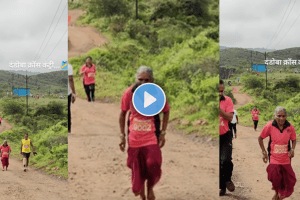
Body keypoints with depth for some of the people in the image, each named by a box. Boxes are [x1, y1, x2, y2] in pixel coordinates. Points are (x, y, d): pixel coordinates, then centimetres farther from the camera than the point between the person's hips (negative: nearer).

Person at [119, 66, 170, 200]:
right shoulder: (129, 93, -11)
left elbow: (166, 112, 5)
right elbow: (123, 114, 3)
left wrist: (163, 133, 0)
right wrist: (122, 136, 2)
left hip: (151, 137, -1)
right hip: (134, 138, 1)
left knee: (153, 165, -17)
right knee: (137, 171, 8)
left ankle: (150, 189, 15)